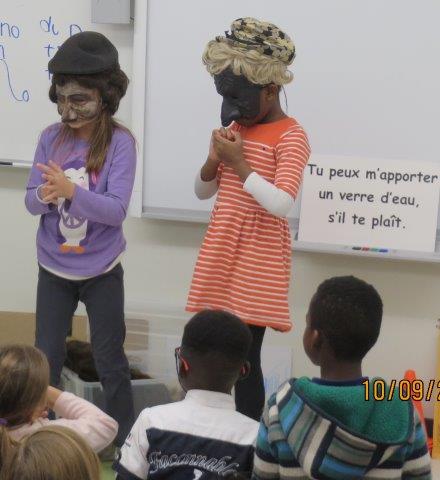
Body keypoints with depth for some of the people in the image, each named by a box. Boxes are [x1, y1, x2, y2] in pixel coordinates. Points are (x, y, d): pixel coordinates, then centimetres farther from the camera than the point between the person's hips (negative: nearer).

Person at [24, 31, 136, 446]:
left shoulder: (119, 142, -14)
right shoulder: (51, 138, -4)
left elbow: (116, 210, -21)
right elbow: (31, 202, -3)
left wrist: (71, 190, -34)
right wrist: (45, 196, -26)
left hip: (101, 272, -3)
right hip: (53, 269, 3)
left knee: (109, 361, 9)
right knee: (45, 359, 10)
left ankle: (126, 439, 25)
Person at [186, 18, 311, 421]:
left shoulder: (290, 137, -11)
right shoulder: (236, 128, 12)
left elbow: (282, 204, -23)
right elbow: (203, 192, 16)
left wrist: (239, 163, -18)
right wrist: (214, 159, -4)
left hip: (258, 255, -7)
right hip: (222, 250, 7)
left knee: (245, 354, -7)